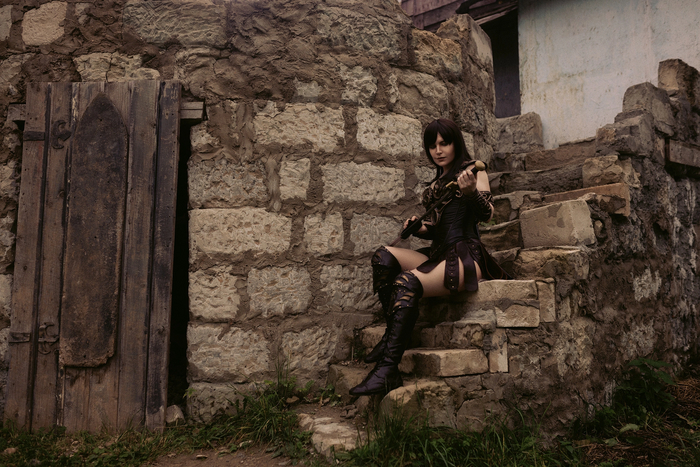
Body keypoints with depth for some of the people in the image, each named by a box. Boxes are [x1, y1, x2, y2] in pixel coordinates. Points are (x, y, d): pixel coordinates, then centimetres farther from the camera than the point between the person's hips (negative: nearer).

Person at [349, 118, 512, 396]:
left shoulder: (471, 170, 4)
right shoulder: (436, 183, 24)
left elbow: (487, 214, -12)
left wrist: (470, 191, -32)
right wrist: (417, 228, 6)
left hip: (465, 256, -7)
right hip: (438, 254, 7)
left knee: (406, 282, -30)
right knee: (384, 257, -16)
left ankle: (387, 371, -32)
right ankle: (392, 334, -16)